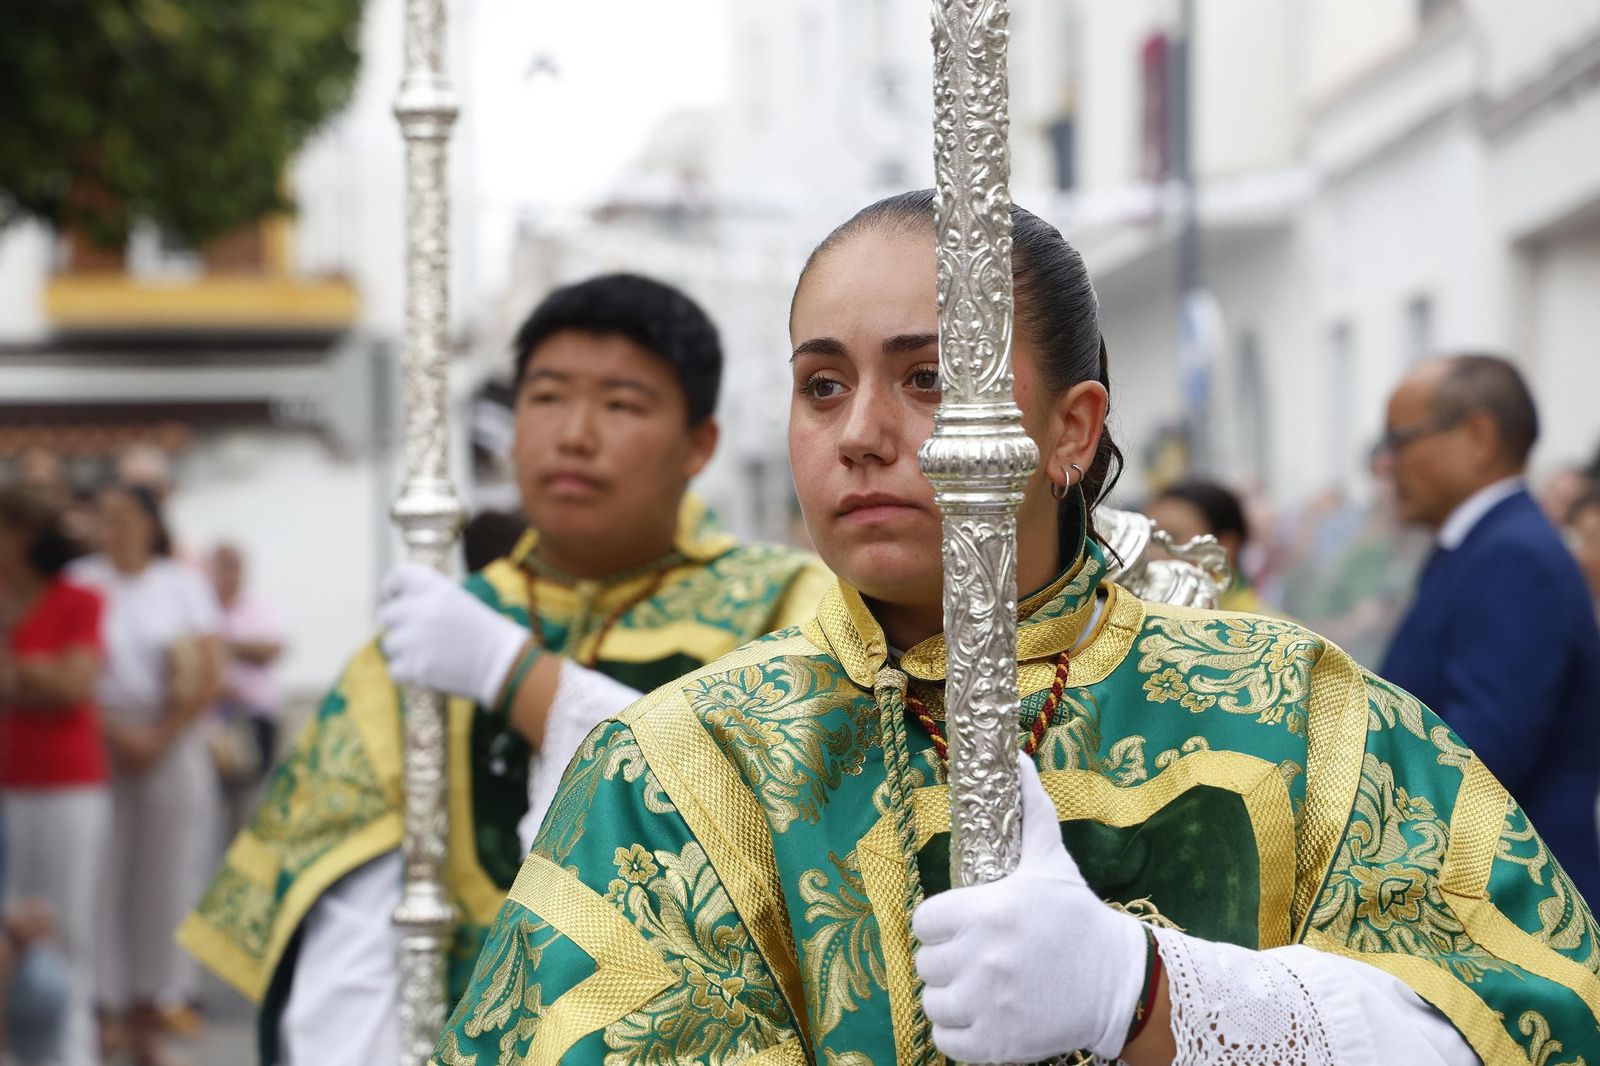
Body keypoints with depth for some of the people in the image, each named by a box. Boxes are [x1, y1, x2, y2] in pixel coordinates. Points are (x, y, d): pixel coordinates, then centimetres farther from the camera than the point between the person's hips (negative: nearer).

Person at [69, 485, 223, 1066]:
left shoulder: (184, 584, 7)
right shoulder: (82, 582, 3)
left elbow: (208, 675, 2)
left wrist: (162, 737, -7)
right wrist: (118, 733, -12)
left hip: (171, 749, 1)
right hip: (99, 745, -1)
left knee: (161, 881, 2)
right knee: (100, 875, -7)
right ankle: (102, 1008, -3)